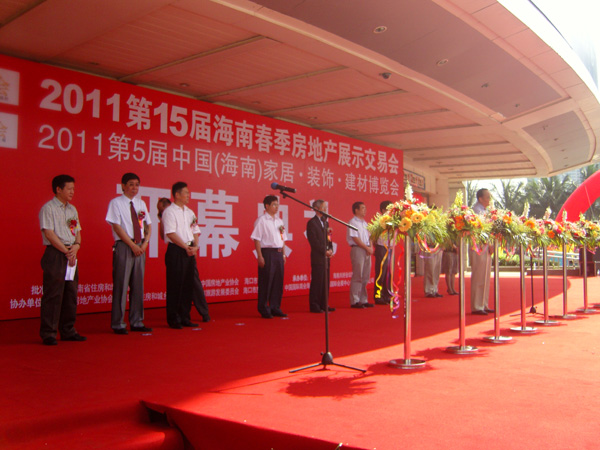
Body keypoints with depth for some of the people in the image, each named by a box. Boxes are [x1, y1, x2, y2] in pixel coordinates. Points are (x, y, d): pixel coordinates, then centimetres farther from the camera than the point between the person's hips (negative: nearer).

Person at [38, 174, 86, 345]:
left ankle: (67, 331, 18)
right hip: (55, 254, -7)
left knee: (71, 294, 9)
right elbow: (49, 233, -12)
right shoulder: (48, 208, -5)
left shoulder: (72, 209, 18)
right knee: (53, 295, -6)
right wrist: (66, 251, -13)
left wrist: (76, 246, -4)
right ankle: (48, 334, 1)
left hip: (72, 254, 7)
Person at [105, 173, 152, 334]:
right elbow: (117, 227, -10)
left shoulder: (141, 204, 14)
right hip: (123, 246, -6)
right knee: (121, 285, -5)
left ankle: (136, 322, 15)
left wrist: (145, 243, -1)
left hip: (140, 247, 6)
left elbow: (149, 225, 16)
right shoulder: (116, 203, -3)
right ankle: (118, 324, 3)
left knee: (138, 285, 8)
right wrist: (133, 245, -14)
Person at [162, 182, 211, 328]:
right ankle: (173, 319, 6)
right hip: (176, 251, -7)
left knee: (189, 284, 9)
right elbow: (171, 234, -14)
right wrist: (186, 247, -14)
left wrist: (195, 246, 0)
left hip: (190, 251, 7)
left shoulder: (189, 212, 16)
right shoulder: (169, 212, -6)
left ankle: (185, 317, 18)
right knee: (175, 285, -3)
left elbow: (195, 231, 17)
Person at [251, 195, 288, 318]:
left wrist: (283, 254, 13)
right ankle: (264, 309, 7)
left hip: (278, 253, 7)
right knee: (266, 281, -3)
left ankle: (275, 307, 19)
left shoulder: (279, 221, 15)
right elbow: (256, 239, -10)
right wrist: (260, 256, -15)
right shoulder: (261, 220, -6)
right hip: (267, 252, -7)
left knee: (278, 280, 8)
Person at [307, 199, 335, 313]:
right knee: (317, 282, -5)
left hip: (326, 257, 8)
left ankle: (324, 304, 17)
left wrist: (331, 250, 2)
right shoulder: (312, 223, -8)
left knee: (325, 282, 10)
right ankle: (314, 306, 2)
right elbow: (314, 242, -13)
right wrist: (325, 251, -14)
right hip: (318, 257, -8)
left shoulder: (325, 222, 18)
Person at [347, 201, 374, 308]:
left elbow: (369, 237, 19)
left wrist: (371, 247, 1)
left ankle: (363, 300, 15)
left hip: (367, 251, 8)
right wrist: (367, 248, -13)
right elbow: (355, 238, -13)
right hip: (357, 249, -8)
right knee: (357, 276, -7)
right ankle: (354, 301, -2)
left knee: (365, 277, 9)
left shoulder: (364, 223, 20)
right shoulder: (353, 222, -6)